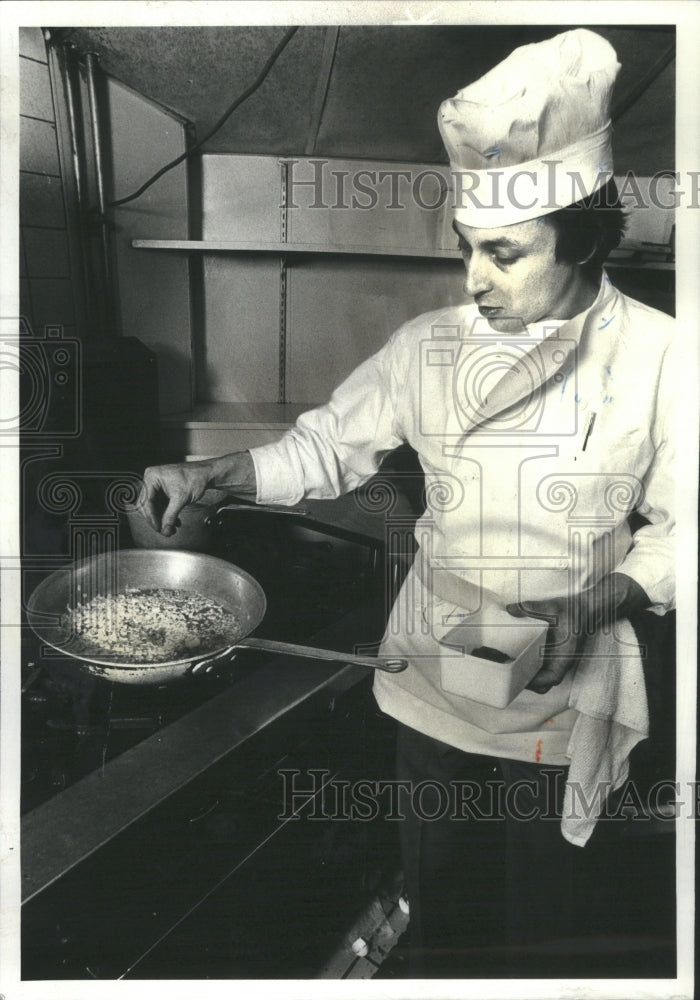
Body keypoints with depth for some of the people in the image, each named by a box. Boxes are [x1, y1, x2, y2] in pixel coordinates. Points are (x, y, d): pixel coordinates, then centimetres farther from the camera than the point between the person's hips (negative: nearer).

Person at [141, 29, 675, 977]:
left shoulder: (656, 356, -11)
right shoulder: (429, 346, -4)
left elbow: (676, 531, -6)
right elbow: (326, 448, 2)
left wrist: (588, 608, -22)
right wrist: (209, 472, -12)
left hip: (563, 693, -2)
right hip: (433, 679, 2)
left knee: (541, 915, 18)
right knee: (439, 910, 21)